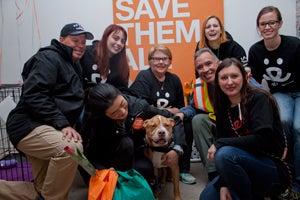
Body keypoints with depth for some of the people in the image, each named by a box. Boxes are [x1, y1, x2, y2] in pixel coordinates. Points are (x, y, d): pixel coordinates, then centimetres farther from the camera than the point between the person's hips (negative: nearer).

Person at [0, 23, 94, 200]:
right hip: (30, 126, -9)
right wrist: (62, 123, -27)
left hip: (49, 129, 10)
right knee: (72, 148, -35)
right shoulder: (49, 58, -8)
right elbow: (33, 95, -21)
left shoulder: (74, 66, 20)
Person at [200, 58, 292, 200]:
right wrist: (223, 184, -12)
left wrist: (219, 144, -21)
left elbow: (261, 139, -26)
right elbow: (220, 139, 0)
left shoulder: (259, 98, -12)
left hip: (276, 170, -6)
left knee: (225, 154, -31)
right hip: (245, 168, 6)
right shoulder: (223, 108, 5)